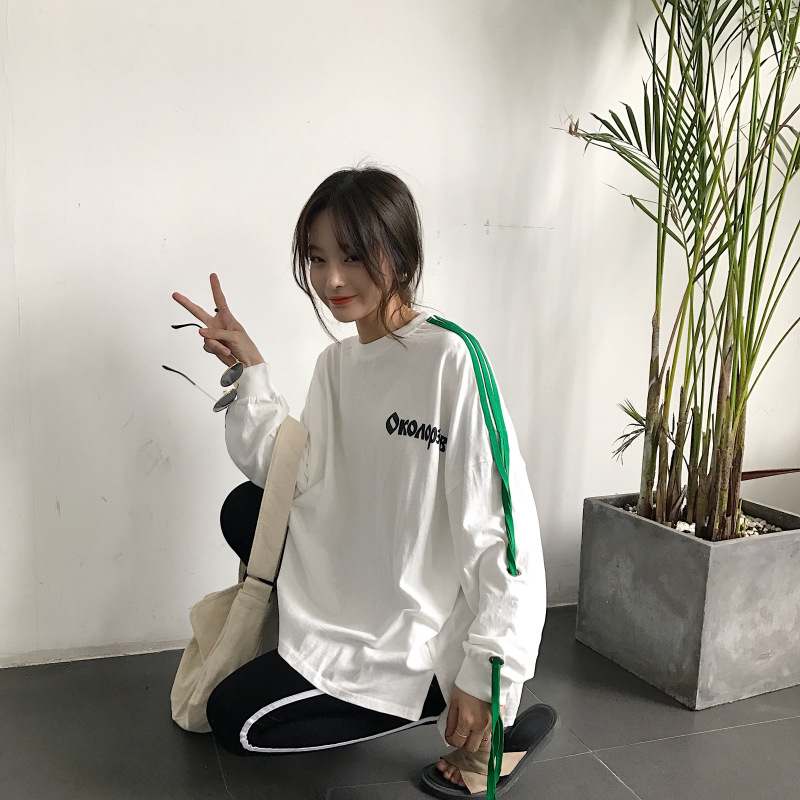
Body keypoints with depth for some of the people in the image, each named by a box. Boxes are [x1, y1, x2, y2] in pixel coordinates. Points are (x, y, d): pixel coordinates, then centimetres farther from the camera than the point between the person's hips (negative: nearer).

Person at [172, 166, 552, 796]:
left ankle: (436, 703, 5)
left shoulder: (450, 359, -24)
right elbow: (298, 475, 4)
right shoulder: (336, 362, 3)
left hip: (417, 627, -8)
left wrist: (484, 679, -24)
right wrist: (249, 370, -3)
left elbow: (502, 528, -25)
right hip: (358, 580, 8)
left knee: (235, 720, -1)